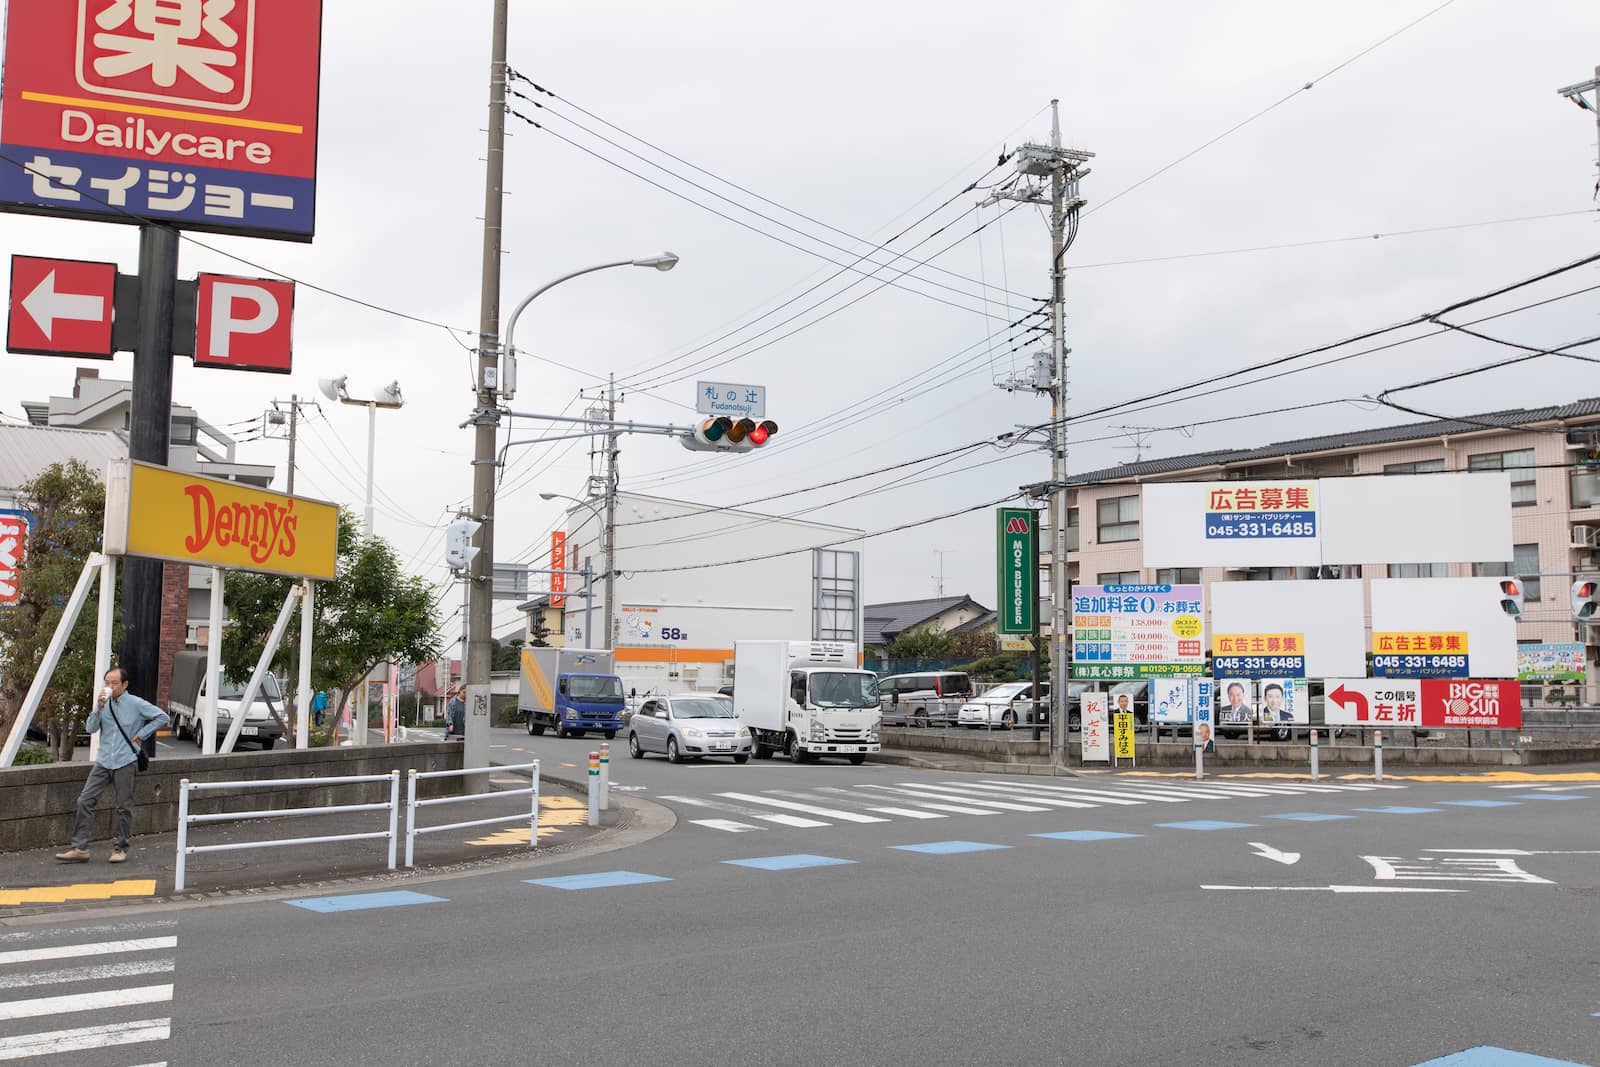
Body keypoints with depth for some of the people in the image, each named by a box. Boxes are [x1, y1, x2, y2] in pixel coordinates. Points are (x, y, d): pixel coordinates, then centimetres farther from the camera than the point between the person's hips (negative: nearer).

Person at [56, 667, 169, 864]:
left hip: (125, 762, -4)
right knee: (85, 801, -4)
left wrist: (141, 735, -4)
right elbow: (90, 728, 0)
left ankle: (120, 848, 14)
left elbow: (162, 717, -1)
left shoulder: (136, 704, -4)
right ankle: (79, 848, 0)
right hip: (104, 761, 4)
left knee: (124, 807, 2)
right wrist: (98, 708, -14)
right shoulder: (104, 703, 8)